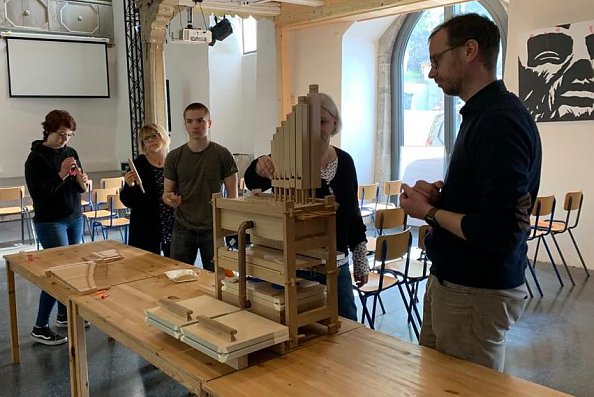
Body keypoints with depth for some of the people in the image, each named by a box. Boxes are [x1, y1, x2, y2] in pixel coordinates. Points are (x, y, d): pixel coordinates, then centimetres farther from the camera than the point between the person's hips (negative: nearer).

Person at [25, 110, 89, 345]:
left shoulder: (71, 153, 7)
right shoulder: (36, 158, -11)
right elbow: (37, 193, -16)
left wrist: (82, 182, -11)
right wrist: (61, 175, -24)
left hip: (75, 218, 6)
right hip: (50, 222, -6)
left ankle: (64, 315, 26)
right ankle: (40, 328, 2)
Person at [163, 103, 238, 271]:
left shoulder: (222, 154, -2)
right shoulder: (174, 157, 3)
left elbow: (232, 194, -1)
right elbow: (167, 193, 8)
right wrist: (170, 199, -16)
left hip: (213, 228, -2)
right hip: (183, 227, 2)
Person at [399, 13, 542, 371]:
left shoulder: (500, 121, -22)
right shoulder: (483, 114, 9)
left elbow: (500, 232, -28)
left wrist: (429, 212, -14)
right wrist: (441, 194, 1)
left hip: (477, 294, -9)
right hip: (452, 281, 9)